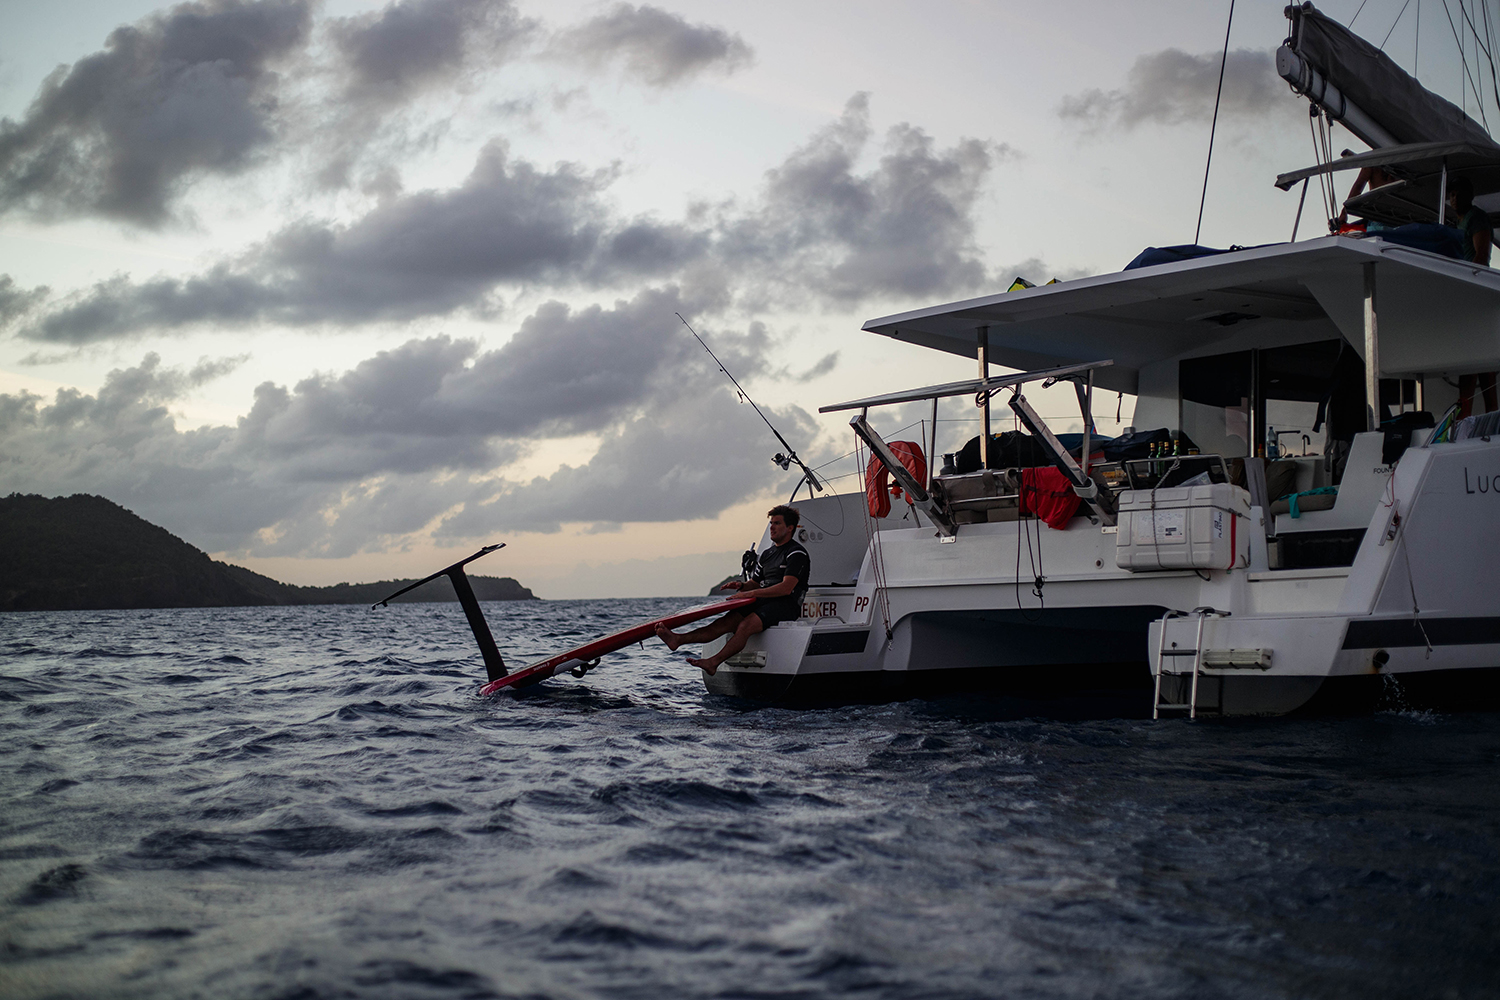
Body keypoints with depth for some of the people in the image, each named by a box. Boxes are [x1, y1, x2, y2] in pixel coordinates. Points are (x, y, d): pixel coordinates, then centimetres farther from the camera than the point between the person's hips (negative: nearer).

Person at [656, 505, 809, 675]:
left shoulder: (797, 553, -4)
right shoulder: (767, 554, 24)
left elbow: (786, 588, -16)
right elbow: (755, 584, 28)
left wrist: (752, 593, -16)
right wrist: (741, 586, 3)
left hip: (786, 605, -7)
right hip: (763, 603, 7)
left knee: (745, 625, -33)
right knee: (725, 622, -15)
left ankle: (713, 662, -48)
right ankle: (678, 640, -32)